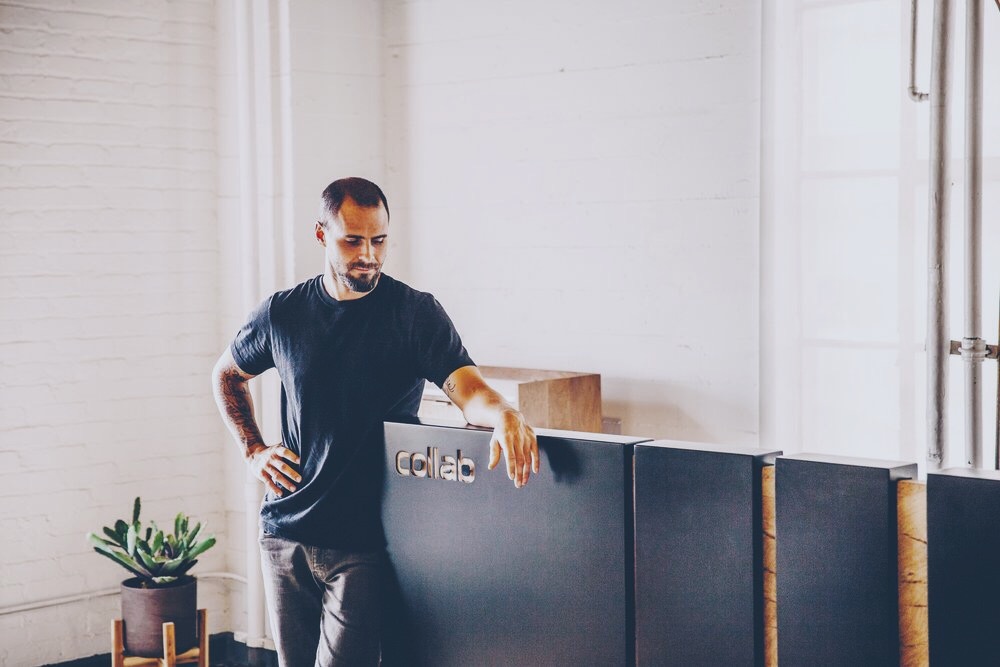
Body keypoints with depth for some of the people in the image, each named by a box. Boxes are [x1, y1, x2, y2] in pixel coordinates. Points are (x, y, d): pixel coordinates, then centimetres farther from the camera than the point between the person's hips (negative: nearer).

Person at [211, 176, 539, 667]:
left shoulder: (415, 313, -5)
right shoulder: (282, 313, 4)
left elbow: (467, 389, -20)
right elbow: (227, 374, 22)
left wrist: (504, 414, -43)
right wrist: (252, 450, 9)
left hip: (363, 540, -4)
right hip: (286, 532, 4)